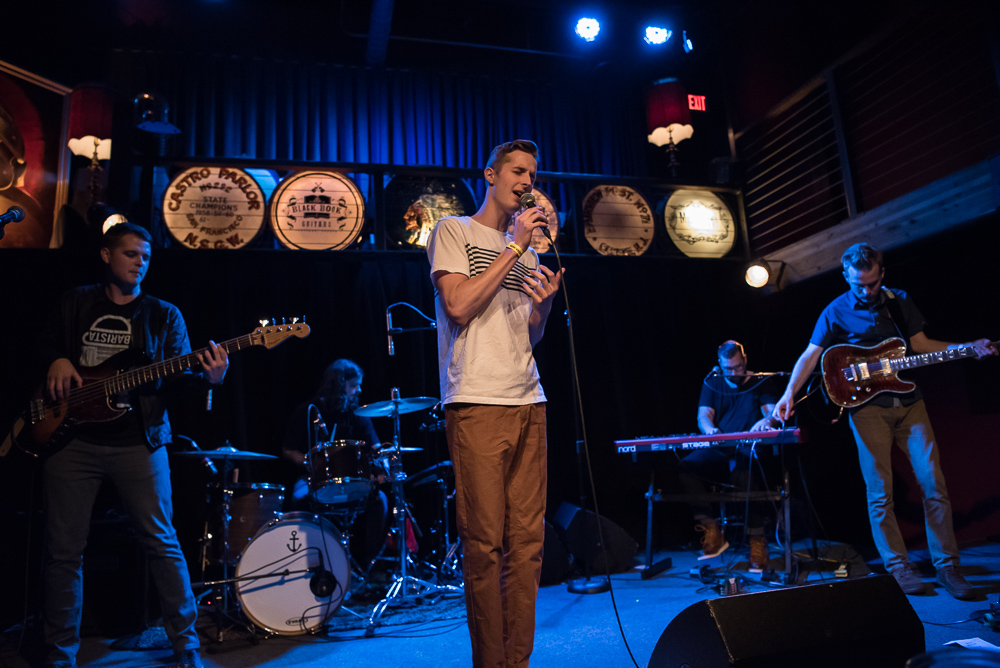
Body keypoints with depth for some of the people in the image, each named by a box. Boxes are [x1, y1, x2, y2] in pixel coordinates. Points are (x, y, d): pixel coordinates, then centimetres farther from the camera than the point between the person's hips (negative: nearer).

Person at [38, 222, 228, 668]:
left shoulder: (163, 315, 8)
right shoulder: (75, 304, 13)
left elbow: (177, 376, -2)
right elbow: (46, 346, 21)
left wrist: (208, 377, -23)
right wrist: (57, 362, -2)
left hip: (138, 442, -1)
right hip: (71, 438, 2)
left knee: (161, 542, -1)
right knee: (64, 549, 7)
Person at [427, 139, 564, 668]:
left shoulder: (527, 251, 23)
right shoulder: (453, 232, 6)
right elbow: (458, 306, -10)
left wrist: (544, 305, 1)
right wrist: (514, 248, -6)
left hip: (529, 404, 6)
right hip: (477, 404, -6)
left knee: (527, 539, 6)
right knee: (484, 542, -3)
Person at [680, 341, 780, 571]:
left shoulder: (761, 383, 14)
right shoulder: (712, 384, 18)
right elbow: (703, 415, 5)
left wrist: (768, 419, -25)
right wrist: (709, 429, -20)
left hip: (750, 451, -2)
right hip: (719, 452, 3)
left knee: (744, 473, -38)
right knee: (686, 467, -27)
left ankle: (757, 541, -24)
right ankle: (712, 532, -20)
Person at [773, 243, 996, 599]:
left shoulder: (899, 301, 10)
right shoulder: (836, 312, -1)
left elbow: (921, 344, 14)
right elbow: (810, 355, -5)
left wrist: (967, 348, 0)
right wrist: (790, 393, -17)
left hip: (908, 402, 3)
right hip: (867, 405, -3)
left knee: (933, 483, -1)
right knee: (880, 492, -3)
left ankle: (947, 566, 10)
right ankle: (898, 567, 8)